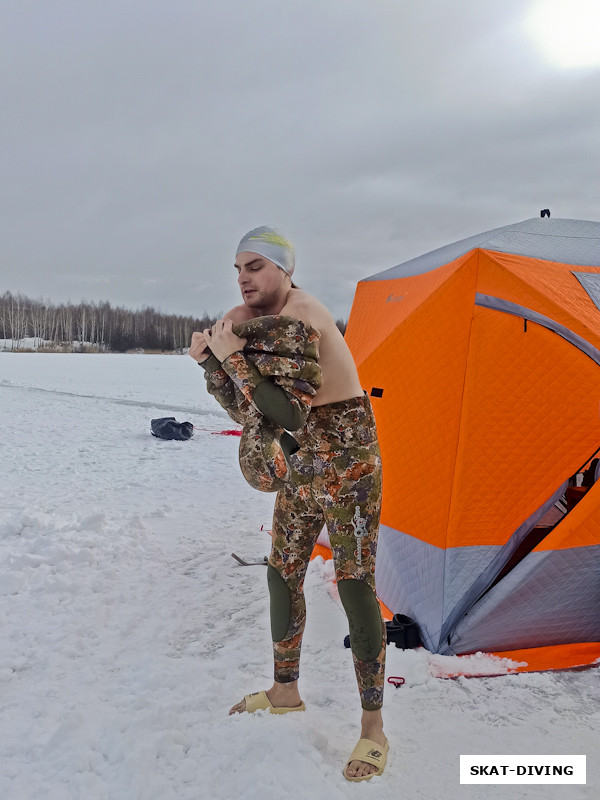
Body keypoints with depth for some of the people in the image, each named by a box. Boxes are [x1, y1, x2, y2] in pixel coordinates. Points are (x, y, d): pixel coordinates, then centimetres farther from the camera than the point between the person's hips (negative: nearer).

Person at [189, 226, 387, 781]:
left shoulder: (301, 321, -23)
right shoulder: (253, 320, 5)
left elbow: (287, 413, -31)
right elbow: (243, 407, 7)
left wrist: (233, 357, -27)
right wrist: (211, 360, -7)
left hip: (347, 462, -9)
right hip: (300, 467, 9)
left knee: (355, 585, -7)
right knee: (284, 575, 16)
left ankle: (373, 731, 6)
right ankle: (285, 691, 35)